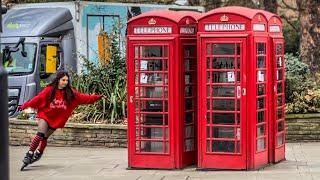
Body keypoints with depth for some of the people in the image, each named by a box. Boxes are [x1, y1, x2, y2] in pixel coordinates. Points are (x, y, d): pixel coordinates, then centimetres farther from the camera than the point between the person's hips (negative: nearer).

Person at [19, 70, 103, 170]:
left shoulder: (70, 93, -3)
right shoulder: (49, 90, -10)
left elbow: (84, 98, -5)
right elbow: (38, 99, -9)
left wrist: (96, 98, -14)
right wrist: (25, 106, -12)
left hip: (56, 120, 3)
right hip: (45, 116, -3)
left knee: (44, 138, 8)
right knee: (40, 135, -20)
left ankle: (38, 154, 31)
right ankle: (29, 154, -14)